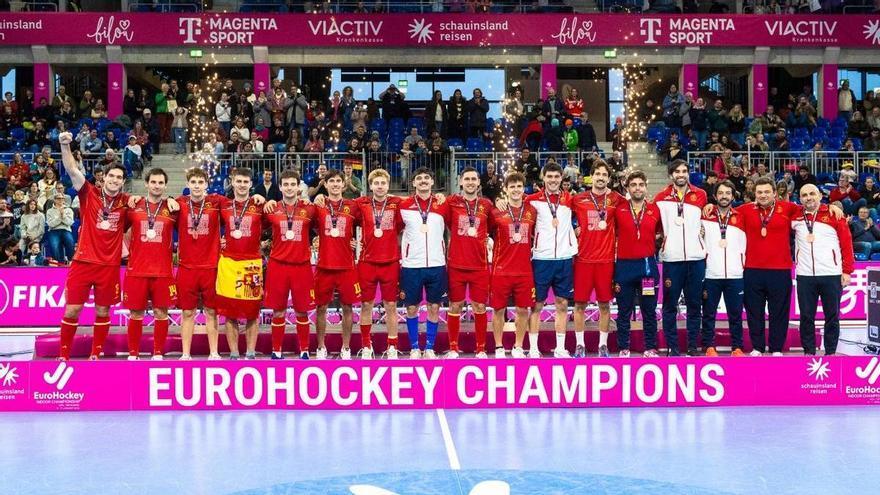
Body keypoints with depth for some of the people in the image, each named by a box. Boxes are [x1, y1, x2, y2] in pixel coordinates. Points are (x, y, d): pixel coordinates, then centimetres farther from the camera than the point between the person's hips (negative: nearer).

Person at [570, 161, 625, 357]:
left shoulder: (615, 199, 3)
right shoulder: (578, 200, 3)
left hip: (606, 258, 0)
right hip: (583, 258, 0)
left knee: (605, 304, 5)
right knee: (580, 303, 2)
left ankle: (603, 345, 14)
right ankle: (580, 345, 11)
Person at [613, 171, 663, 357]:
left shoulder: (655, 210, 5)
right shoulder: (618, 210, 2)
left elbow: (661, 232, 19)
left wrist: (653, 242, 6)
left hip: (648, 265, 1)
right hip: (624, 265, -1)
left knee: (649, 310, 6)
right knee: (624, 311, 5)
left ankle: (650, 348, 14)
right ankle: (623, 349, 12)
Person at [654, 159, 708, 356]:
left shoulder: (700, 195, 8)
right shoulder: (661, 197, 4)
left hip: (696, 257, 1)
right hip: (672, 258, -1)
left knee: (694, 304, 6)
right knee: (670, 305, 0)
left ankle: (693, 346, 13)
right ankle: (672, 347, 7)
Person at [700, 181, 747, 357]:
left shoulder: (740, 218, 9)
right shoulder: (705, 216, 5)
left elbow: (744, 247, 13)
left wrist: (744, 268, 9)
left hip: (735, 275, 1)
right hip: (711, 274, -1)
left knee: (735, 314, 4)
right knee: (709, 313, 4)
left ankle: (737, 347, 11)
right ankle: (709, 346, 12)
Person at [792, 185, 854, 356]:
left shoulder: (834, 214, 0)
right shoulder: (795, 217, 7)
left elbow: (846, 243, -1)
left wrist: (847, 271, -5)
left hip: (832, 275, -2)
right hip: (805, 276, 2)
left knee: (832, 316, 5)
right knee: (806, 316, 5)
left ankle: (831, 352, 14)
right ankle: (808, 351, 15)